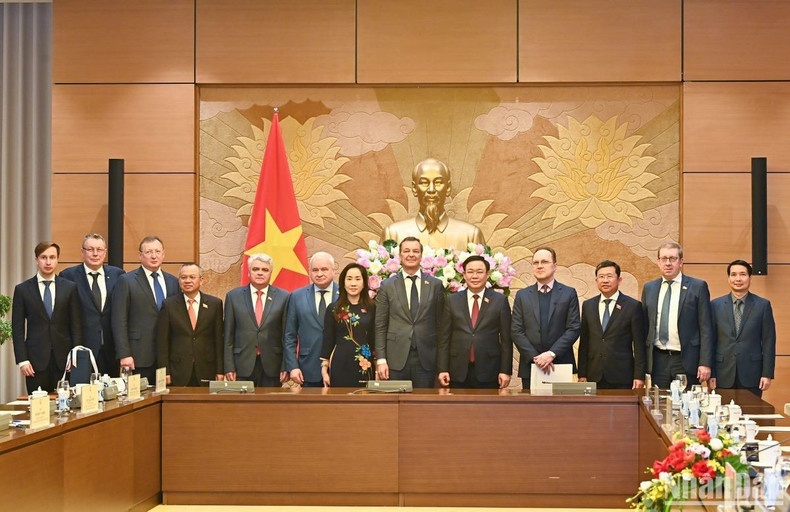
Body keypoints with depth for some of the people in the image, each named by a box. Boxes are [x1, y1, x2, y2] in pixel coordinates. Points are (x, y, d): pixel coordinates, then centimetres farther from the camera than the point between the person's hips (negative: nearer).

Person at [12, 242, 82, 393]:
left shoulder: (70, 288, 7)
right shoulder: (22, 289, 5)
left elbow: (76, 325, 6)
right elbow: (17, 328, 4)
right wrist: (22, 360, -4)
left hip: (64, 359, 1)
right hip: (36, 359, -1)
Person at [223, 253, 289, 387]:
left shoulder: (284, 297, 4)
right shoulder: (233, 296, 6)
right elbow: (228, 336, 6)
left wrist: (286, 366, -2)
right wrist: (229, 367, 0)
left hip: (272, 366, 0)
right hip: (243, 366, 0)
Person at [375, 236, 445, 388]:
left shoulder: (435, 285, 7)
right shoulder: (387, 286, 5)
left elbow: (440, 323, 8)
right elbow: (380, 326, 3)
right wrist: (381, 360, -4)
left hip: (426, 359, 1)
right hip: (396, 358, 0)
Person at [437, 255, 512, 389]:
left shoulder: (500, 301, 5)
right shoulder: (452, 301, 9)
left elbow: (506, 339, 3)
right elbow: (444, 338, 7)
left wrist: (505, 371, -2)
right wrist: (442, 369, 0)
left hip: (489, 373, -1)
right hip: (458, 373, 1)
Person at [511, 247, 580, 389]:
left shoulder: (569, 293, 6)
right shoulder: (522, 295, 10)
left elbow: (574, 328, -1)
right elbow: (517, 332, 3)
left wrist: (552, 354, -13)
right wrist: (535, 357, -10)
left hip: (561, 365, -1)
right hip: (530, 366, 1)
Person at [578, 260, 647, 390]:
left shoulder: (633, 306, 0)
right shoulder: (588, 306, 11)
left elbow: (639, 345, -1)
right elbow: (584, 343, 11)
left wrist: (639, 376, -6)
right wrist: (582, 374, 5)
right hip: (594, 377, 3)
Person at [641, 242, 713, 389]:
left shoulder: (698, 287, 1)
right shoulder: (649, 288, 12)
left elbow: (706, 328, -2)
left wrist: (705, 363, -9)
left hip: (686, 361, -3)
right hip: (657, 360, 3)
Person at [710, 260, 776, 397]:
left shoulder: (763, 305, 5)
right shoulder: (716, 305, 6)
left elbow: (768, 342, 3)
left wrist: (767, 374, -3)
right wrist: (710, 373, 0)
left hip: (752, 376, -1)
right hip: (723, 376, 1)